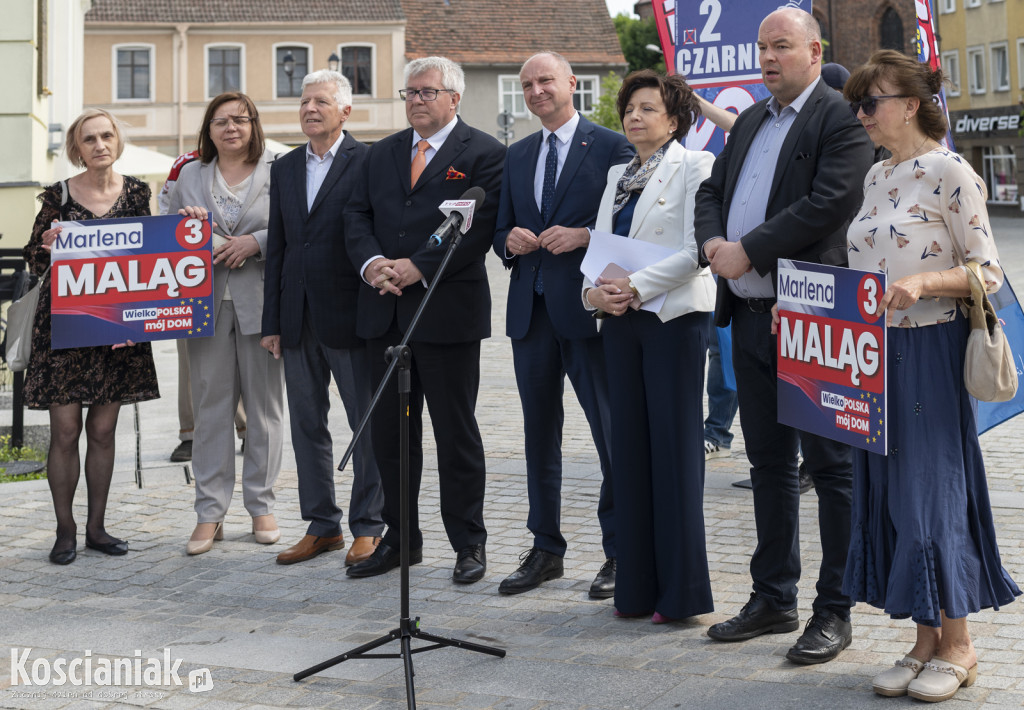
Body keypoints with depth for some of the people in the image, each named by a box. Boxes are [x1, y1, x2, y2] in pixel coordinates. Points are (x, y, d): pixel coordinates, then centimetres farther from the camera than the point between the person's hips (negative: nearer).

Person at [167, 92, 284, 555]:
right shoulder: (190, 176, 14)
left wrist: (257, 242, -14)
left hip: (261, 302, -2)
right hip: (206, 303, 2)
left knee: (264, 407, 4)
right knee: (210, 407, 1)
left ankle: (261, 506, 14)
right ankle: (209, 513, 5)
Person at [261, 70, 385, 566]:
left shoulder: (368, 163, -5)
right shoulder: (284, 169, 13)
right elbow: (276, 247, 13)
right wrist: (272, 322, 9)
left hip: (350, 315, -6)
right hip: (298, 319, 6)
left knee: (368, 426, 2)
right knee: (307, 425, 11)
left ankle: (367, 526, 13)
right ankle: (321, 525, 21)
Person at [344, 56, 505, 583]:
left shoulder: (483, 154, -3)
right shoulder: (381, 154, 16)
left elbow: (478, 226, -12)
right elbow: (357, 216, 11)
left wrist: (416, 268, -17)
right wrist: (371, 262, -10)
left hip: (447, 312, -6)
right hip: (384, 312, 6)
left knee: (456, 431, 2)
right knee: (389, 431, 10)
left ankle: (468, 543, 13)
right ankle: (400, 538, 22)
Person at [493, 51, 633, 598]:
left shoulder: (611, 146, -2)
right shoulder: (517, 156, 17)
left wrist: (584, 236, -20)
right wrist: (510, 240, -3)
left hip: (587, 307, -6)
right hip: (531, 308, 6)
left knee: (612, 434, -2)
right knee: (539, 434, 12)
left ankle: (618, 553, 8)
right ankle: (546, 549, 21)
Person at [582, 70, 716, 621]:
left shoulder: (694, 167, -2)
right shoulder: (618, 174, 19)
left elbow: (696, 250, -12)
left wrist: (636, 286, -16)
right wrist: (594, 291, -3)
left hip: (674, 317, -7)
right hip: (621, 321, 7)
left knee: (675, 445, -5)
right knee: (630, 446, 6)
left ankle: (682, 590, 0)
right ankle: (637, 587, 13)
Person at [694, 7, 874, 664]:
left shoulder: (842, 118, -8)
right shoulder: (751, 121, 18)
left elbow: (829, 204, -19)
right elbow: (712, 190, 18)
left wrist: (747, 250, -17)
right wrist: (713, 242, -4)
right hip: (750, 314, 8)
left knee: (830, 466, -1)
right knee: (769, 462, 14)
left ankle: (835, 611, 7)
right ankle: (774, 599, 24)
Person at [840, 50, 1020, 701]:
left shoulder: (948, 172, -11)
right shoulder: (877, 178, 13)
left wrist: (924, 283, -27)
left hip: (931, 351, -8)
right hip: (877, 353, 8)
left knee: (932, 484, -3)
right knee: (889, 489, 8)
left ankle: (958, 646, 11)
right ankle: (926, 641, 19)